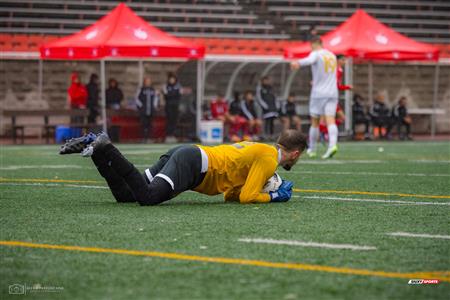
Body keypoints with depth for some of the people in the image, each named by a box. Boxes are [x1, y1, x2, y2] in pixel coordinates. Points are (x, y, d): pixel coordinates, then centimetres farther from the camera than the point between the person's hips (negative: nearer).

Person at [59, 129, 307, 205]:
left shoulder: (259, 149, 26)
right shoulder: (270, 159, -2)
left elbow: (232, 194, 26)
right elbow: (247, 197, -9)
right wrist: (274, 197, 6)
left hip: (184, 153, 9)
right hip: (193, 165, -9)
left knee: (125, 195, 4)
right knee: (147, 197, -29)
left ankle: (97, 147, -4)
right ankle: (104, 150, -23)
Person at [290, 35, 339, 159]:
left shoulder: (316, 54, -6)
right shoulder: (332, 56, 16)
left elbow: (310, 60, -32)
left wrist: (298, 63, -53)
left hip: (318, 93, -4)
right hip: (332, 93, 4)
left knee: (315, 122, 8)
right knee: (330, 120, -7)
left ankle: (312, 149, 17)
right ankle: (332, 144, -29)